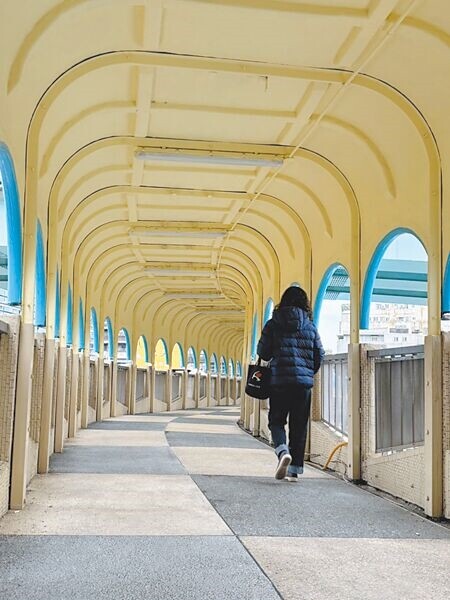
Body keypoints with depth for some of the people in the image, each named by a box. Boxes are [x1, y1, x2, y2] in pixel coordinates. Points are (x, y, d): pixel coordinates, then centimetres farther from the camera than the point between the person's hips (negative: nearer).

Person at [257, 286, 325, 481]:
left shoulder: (273, 324, 0)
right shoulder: (310, 326, 7)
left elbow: (263, 352, 1)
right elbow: (319, 356, 8)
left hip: (279, 380, -2)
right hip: (304, 381, 2)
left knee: (276, 420, 10)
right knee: (299, 426, 9)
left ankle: (283, 451, -18)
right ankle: (294, 469, 9)